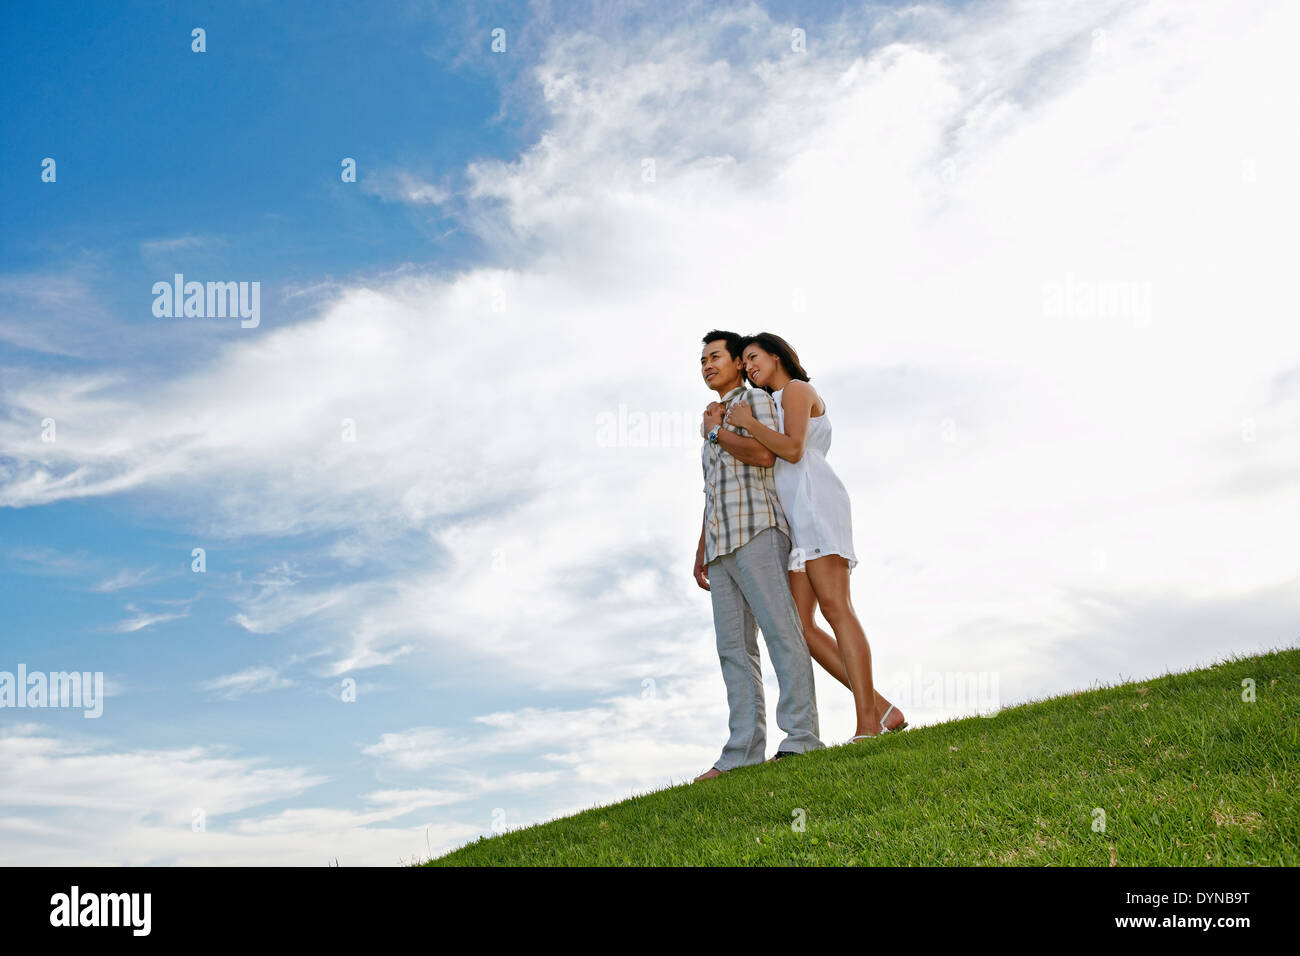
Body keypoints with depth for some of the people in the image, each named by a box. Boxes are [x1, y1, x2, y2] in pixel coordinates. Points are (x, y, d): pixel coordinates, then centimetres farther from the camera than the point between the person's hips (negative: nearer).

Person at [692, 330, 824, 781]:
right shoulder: (713, 423, 31)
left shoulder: (756, 399, 7)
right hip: (720, 546, 8)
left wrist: (716, 432, 0)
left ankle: (801, 738, -20)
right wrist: (700, 553, 22)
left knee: (780, 630, -15)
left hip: (756, 529, -8)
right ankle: (743, 752, -5)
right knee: (734, 647, -1)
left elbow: (765, 454, -13)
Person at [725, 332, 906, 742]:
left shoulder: (797, 389, 5)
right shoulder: (777, 405, 33)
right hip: (796, 518, 9)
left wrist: (747, 421, -5)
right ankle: (882, 708, -7)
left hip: (815, 502, -9)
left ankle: (867, 726, -28)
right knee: (799, 623, -5)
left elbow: (792, 449, -11)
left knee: (833, 605, -20)